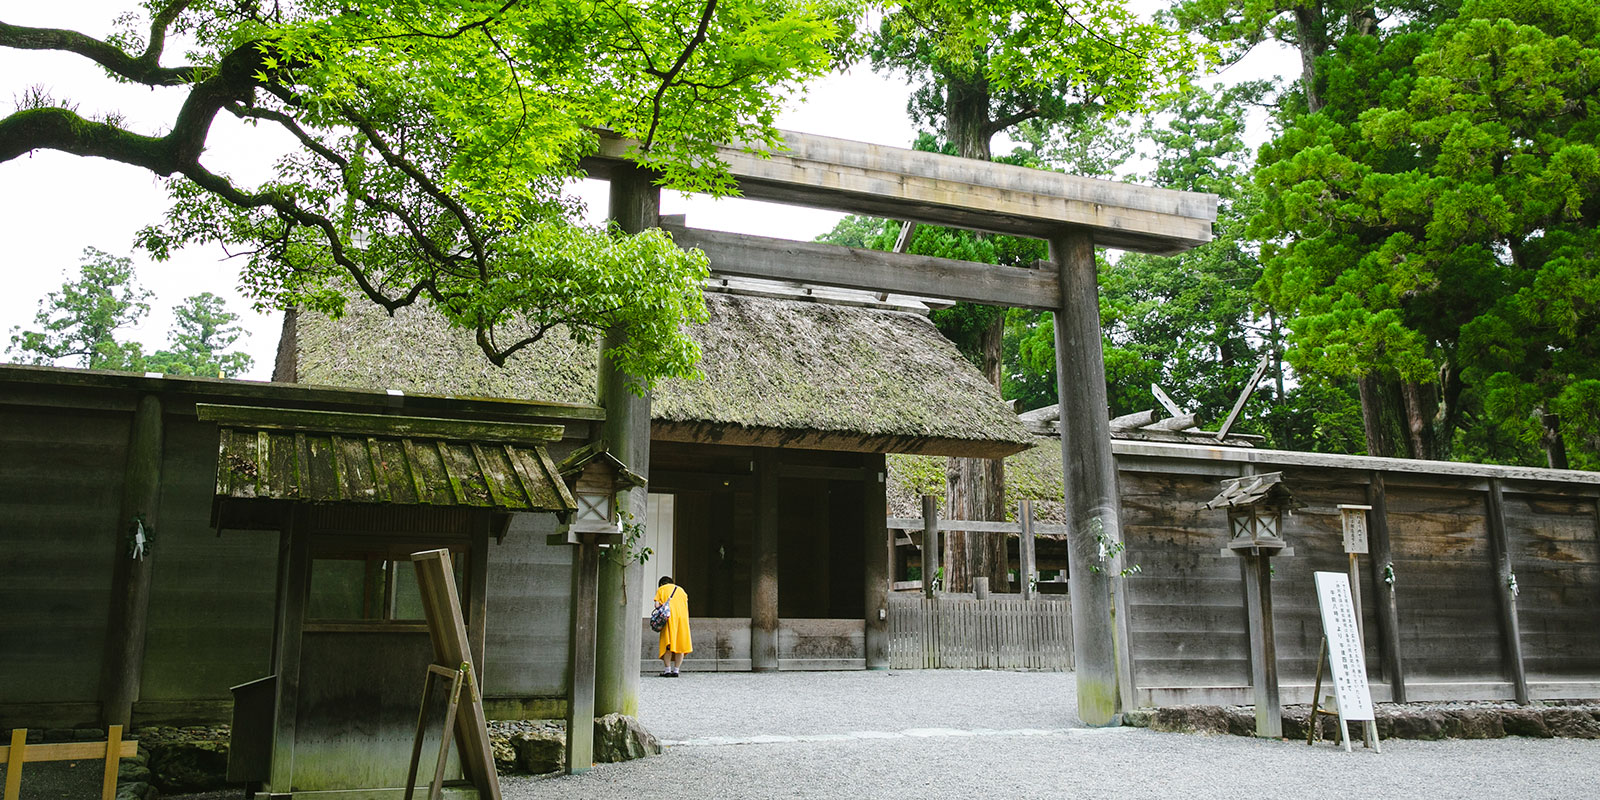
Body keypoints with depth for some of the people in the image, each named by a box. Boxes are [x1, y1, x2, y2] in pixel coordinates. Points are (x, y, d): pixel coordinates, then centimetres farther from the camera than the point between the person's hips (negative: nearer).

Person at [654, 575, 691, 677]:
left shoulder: (661, 589, 15)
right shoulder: (681, 589, 25)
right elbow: (686, 607, 19)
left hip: (669, 618, -3)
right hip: (683, 618, 3)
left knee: (667, 644, -3)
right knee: (680, 644, 4)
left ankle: (667, 670, -9)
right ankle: (676, 670, 1)